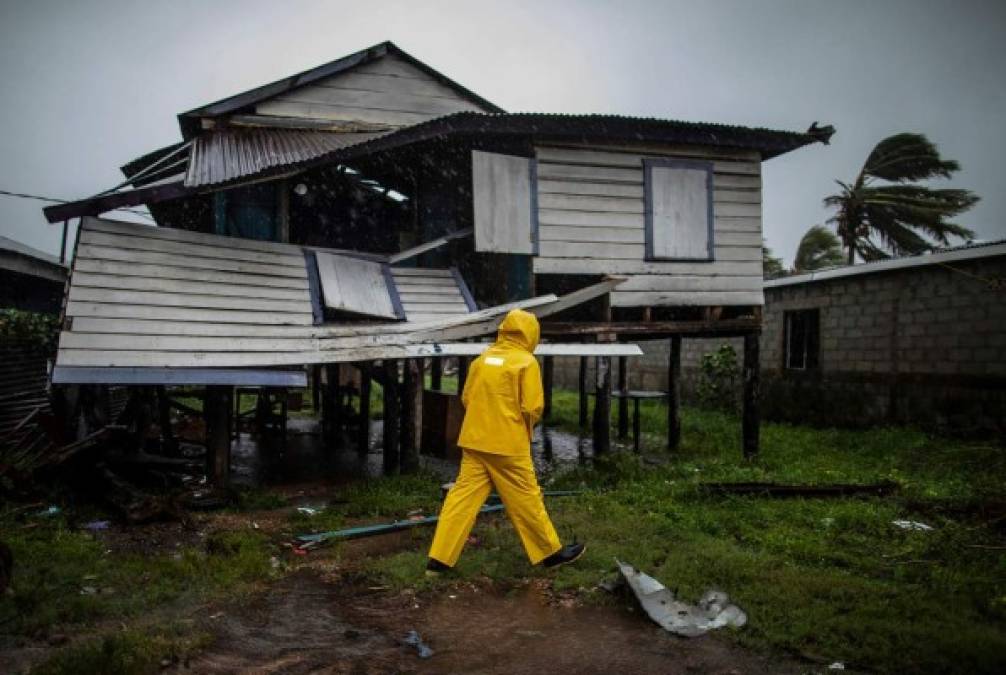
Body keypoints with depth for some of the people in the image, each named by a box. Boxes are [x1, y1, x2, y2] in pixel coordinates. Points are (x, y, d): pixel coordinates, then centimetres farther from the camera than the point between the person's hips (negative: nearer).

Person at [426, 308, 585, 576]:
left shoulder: (483, 358, 8)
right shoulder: (526, 362, -8)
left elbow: (466, 398, 11)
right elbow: (533, 408, -12)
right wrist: (525, 427, 8)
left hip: (475, 439, 5)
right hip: (508, 444, -5)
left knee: (463, 496, 7)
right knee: (526, 499, 7)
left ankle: (439, 559, 7)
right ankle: (551, 552, 22)